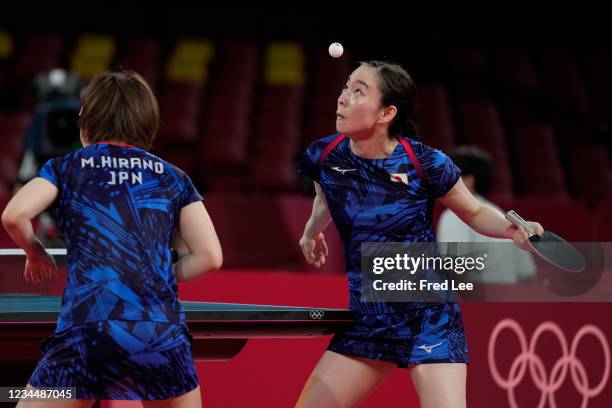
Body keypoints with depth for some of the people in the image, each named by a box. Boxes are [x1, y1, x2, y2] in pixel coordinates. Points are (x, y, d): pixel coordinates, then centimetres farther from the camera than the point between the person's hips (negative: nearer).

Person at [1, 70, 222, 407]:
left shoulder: (66, 167, 15)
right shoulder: (172, 178, 19)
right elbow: (210, 257, 10)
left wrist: (35, 253, 19)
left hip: (86, 327, -2)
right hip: (162, 330, 2)